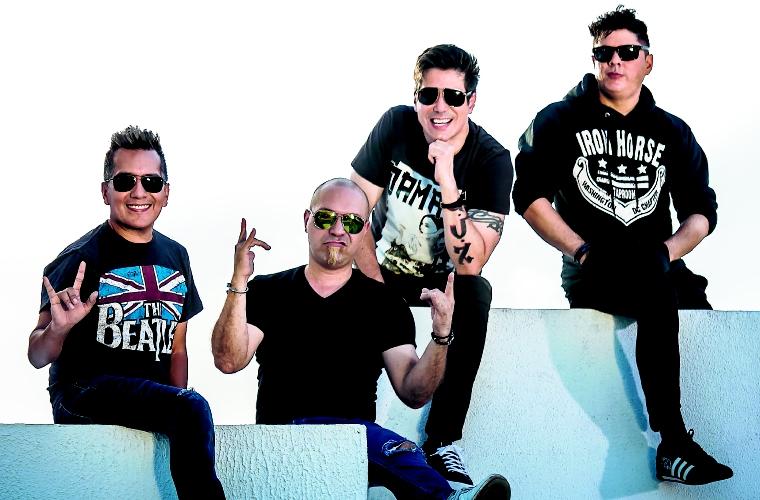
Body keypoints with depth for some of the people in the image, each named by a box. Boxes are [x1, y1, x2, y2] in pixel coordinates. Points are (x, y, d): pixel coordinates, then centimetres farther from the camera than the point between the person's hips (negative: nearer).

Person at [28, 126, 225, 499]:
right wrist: (58, 328, -27)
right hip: (83, 391, -6)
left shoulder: (176, 257, 14)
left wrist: (178, 403, 4)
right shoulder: (81, 258, -3)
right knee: (194, 409, -30)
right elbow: (38, 357, -5)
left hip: (153, 397, 6)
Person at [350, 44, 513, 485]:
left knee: (476, 292, -34)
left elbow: (469, 265, -27)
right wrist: (375, 287, -18)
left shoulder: (492, 161, -19)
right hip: (383, 271, 2)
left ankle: (443, 441, -30)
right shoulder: (397, 125, -11)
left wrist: (447, 181, -37)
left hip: (442, 282, -2)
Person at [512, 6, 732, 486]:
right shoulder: (559, 122, 9)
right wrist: (581, 250, -11)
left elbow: (702, 211, 13)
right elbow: (529, 195, 0)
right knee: (658, 285, -35)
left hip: (657, 266, 5)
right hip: (590, 273, -4)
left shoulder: (673, 132, 18)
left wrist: (667, 251, -7)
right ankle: (674, 443, -37)